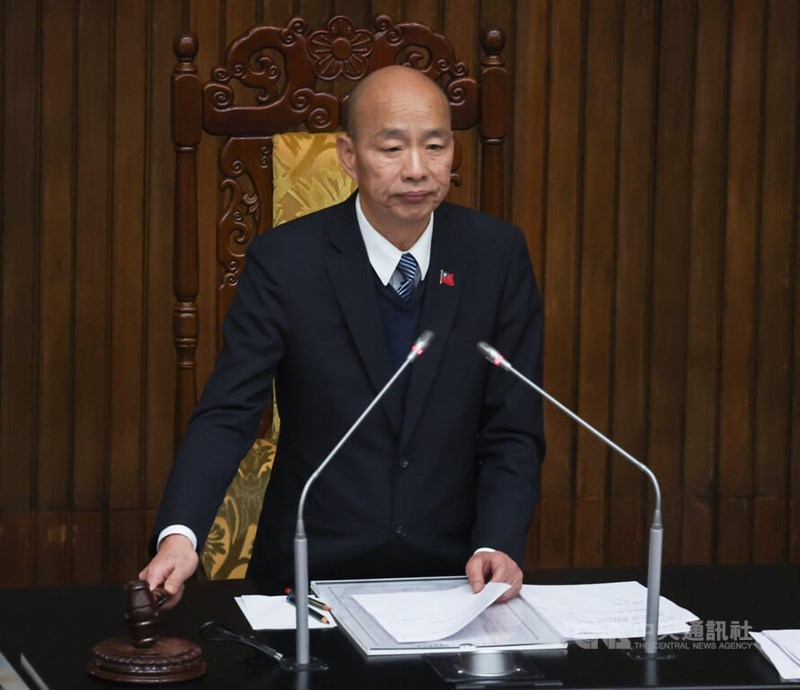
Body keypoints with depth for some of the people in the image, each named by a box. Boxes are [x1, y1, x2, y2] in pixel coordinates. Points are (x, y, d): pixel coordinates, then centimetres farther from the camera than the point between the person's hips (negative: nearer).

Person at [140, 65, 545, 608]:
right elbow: (227, 415, -10)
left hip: (451, 577, 1)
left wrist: (498, 544, -16)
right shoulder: (285, 260, -6)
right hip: (314, 578, -1)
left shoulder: (497, 255, 0)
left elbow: (513, 430, 1)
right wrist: (179, 536, -27)